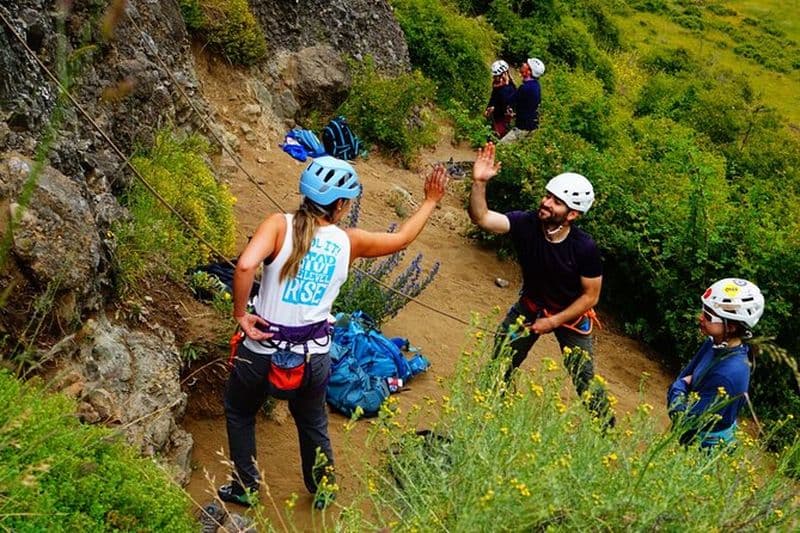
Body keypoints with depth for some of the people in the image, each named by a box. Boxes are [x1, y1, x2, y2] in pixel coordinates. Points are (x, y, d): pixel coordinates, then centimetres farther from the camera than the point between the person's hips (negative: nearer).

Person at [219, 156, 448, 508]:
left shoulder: (280, 225, -14)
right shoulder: (349, 242, -6)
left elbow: (245, 266, -31)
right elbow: (402, 238, 11)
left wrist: (240, 314, -16)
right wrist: (431, 202, 24)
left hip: (262, 350, -2)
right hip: (314, 357, 2)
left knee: (240, 413, 28)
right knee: (313, 421, 30)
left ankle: (245, 488, 40)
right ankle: (322, 489, 49)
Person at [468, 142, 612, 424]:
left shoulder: (585, 248, -28)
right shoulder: (526, 223, -23)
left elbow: (591, 296, -17)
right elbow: (481, 217, -34)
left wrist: (553, 321, -19)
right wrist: (479, 183, -50)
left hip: (571, 314, -3)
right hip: (530, 305, 3)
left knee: (585, 379, -1)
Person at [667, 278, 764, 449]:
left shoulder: (729, 373, -34)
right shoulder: (715, 343, -8)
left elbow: (686, 421, -28)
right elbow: (684, 376, 7)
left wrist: (679, 388, -13)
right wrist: (685, 385, -14)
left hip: (704, 447, -7)